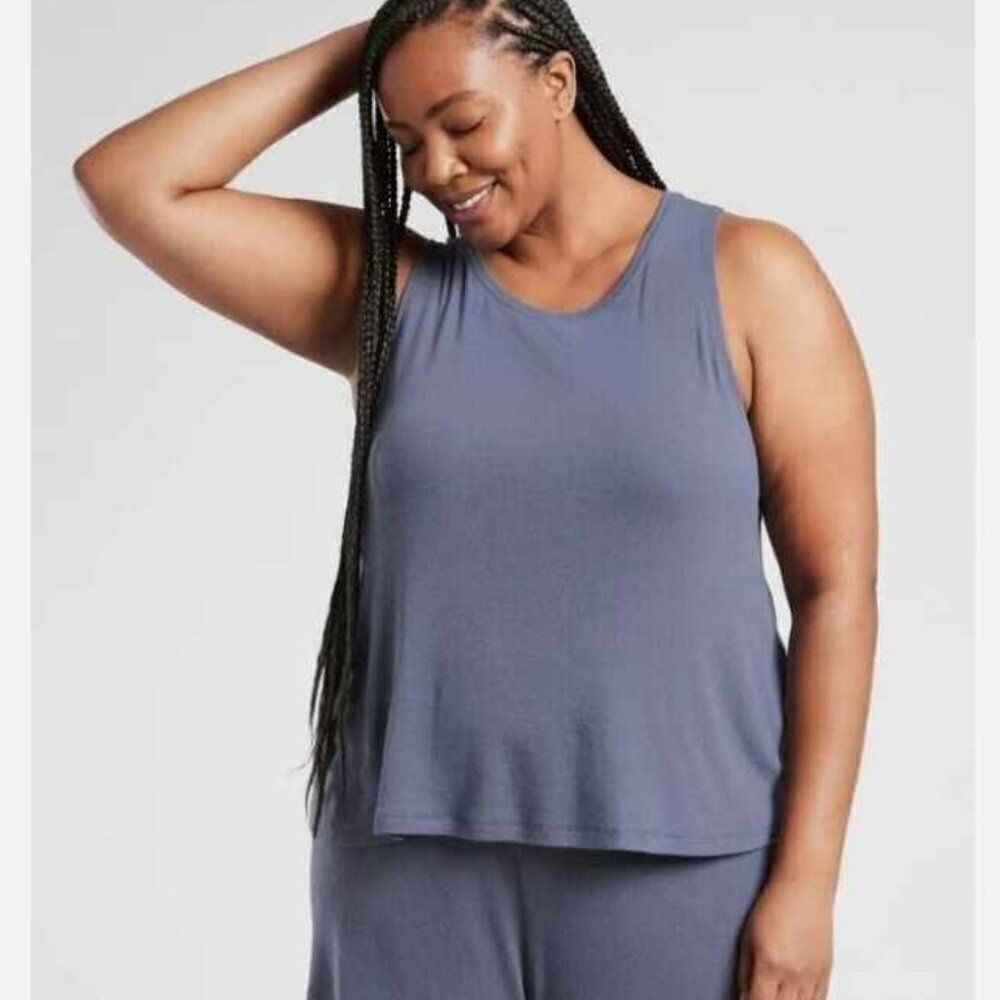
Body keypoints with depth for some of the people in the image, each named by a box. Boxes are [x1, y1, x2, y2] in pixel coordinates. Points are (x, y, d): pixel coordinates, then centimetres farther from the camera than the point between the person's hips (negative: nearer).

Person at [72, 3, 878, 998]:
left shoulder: (749, 277, -1)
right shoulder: (389, 286, 6)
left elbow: (836, 586, -4)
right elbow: (128, 184, 0)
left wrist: (804, 877, -8)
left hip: (676, 862, -2)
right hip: (415, 854, 3)